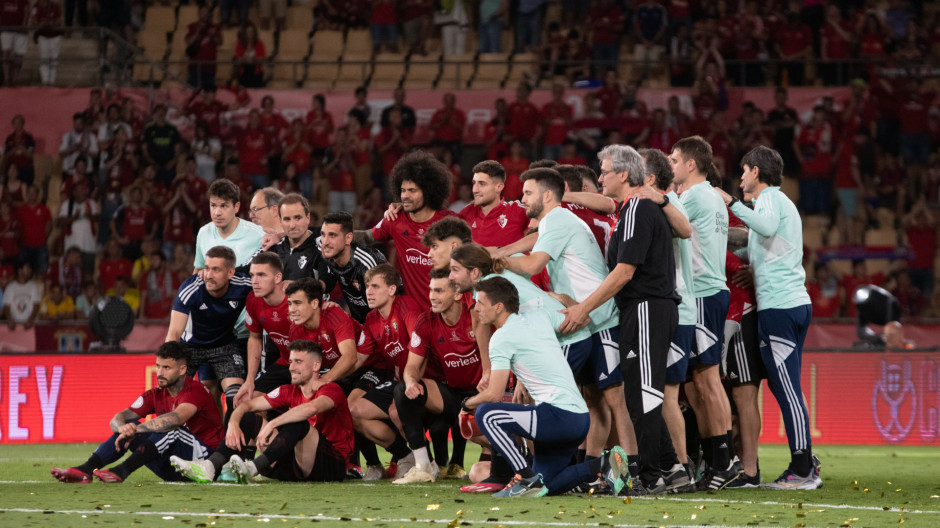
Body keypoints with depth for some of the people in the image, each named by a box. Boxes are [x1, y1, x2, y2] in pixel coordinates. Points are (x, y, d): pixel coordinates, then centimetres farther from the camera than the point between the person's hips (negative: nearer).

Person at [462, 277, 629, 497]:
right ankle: (605, 464, 6)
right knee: (545, 485, 20)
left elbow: (494, 395, -11)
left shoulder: (503, 337, -9)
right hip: (581, 419, 9)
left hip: (559, 416, -9)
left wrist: (467, 403, 9)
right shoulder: (538, 318, 14)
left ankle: (527, 478, -16)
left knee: (485, 414, -14)